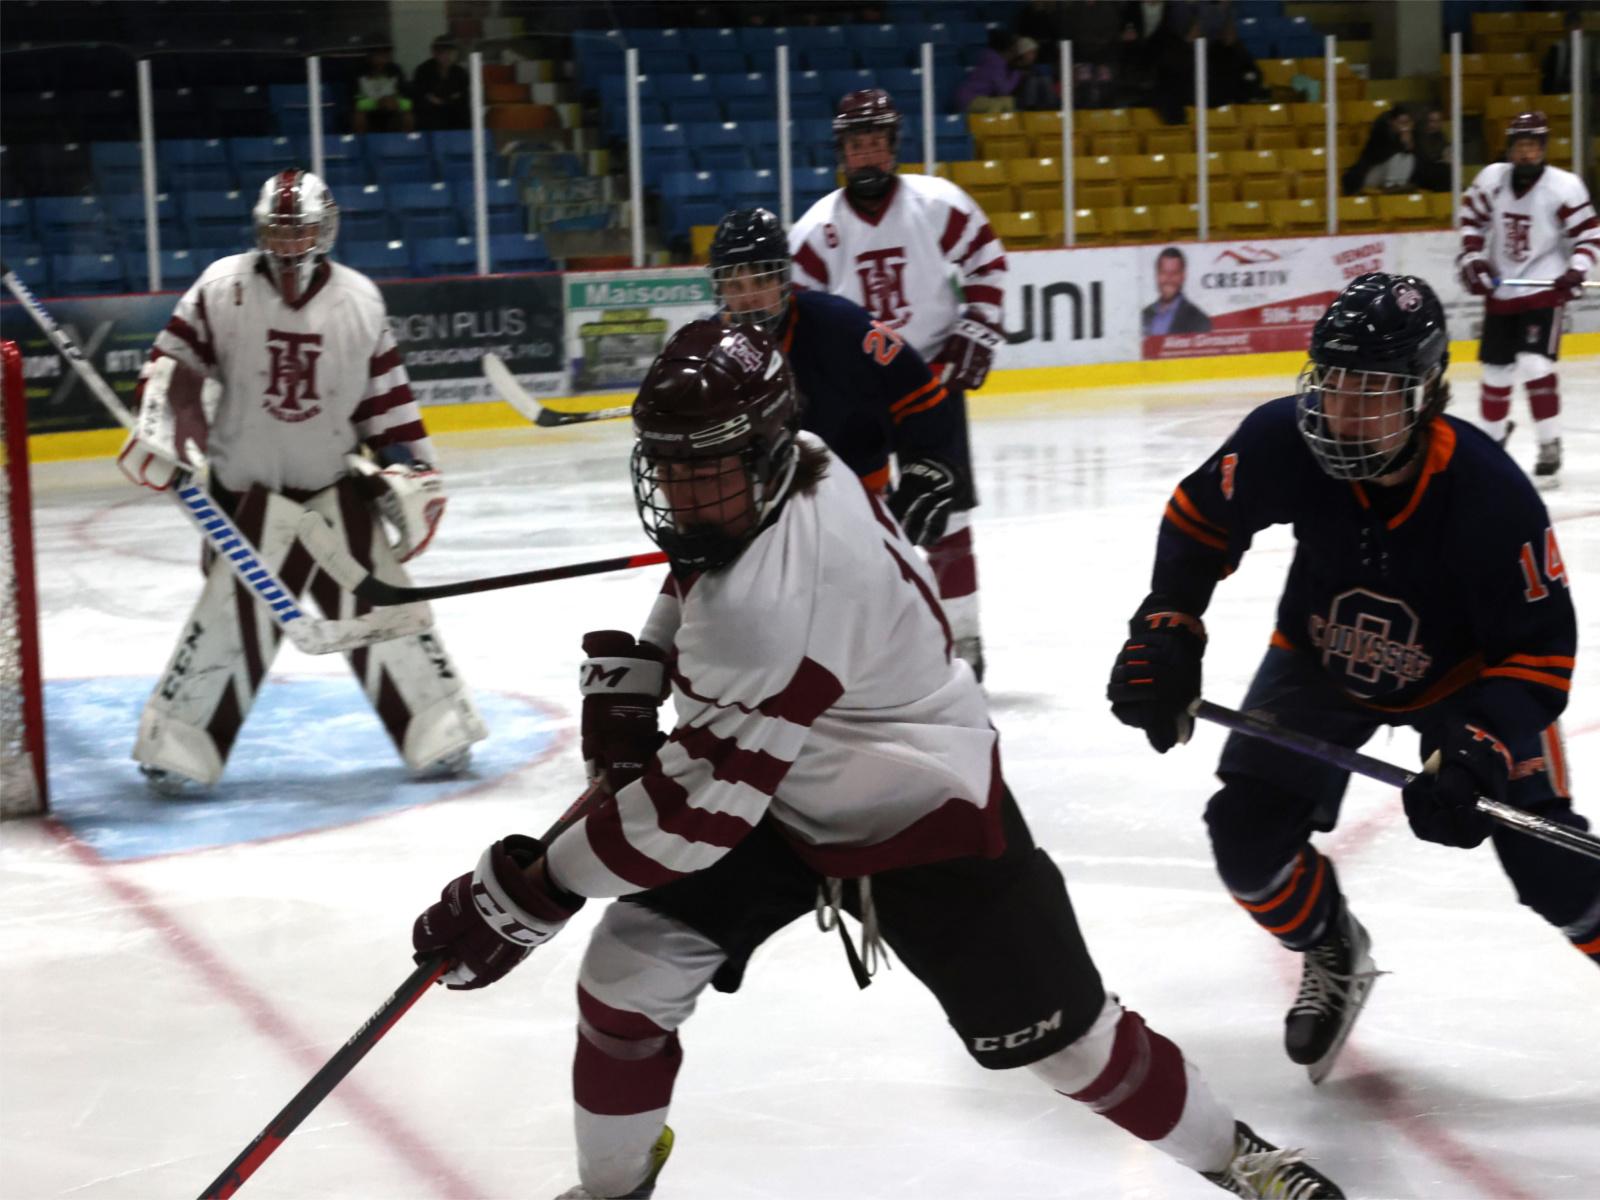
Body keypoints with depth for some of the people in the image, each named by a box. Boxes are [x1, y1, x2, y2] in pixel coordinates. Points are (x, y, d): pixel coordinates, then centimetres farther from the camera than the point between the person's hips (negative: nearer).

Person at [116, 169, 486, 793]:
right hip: (247, 489, -2)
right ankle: (177, 744, 1)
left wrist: (410, 472, 3)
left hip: (337, 484, 2)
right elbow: (172, 362, 0)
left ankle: (438, 733, 11)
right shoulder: (222, 288, -7)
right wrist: (160, 434, -11)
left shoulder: (359, 301, 0)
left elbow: (386, 397, 5)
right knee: (235, 615, -9)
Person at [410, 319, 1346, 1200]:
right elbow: (701, 590, 12)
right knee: (627, 976, -2)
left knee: (1063, 1038, 3)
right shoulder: (772, 475, -14)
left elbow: (702, 801, -37)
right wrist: (629, 681, 0)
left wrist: (527, 895, -33)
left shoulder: (778, 603, -39)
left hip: (924, 820, -8)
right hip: (786, 799, 8)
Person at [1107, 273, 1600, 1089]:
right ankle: (1334, 959, 24)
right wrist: (1165, 634, -13)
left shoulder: (1491, 496, -35)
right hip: (1322, 661, 3)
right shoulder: (1285, 442, -29)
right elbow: (1199, 518, -8)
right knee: (1247, 835, -6)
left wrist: (1475, 752, -40)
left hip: (1465, 673, -3)